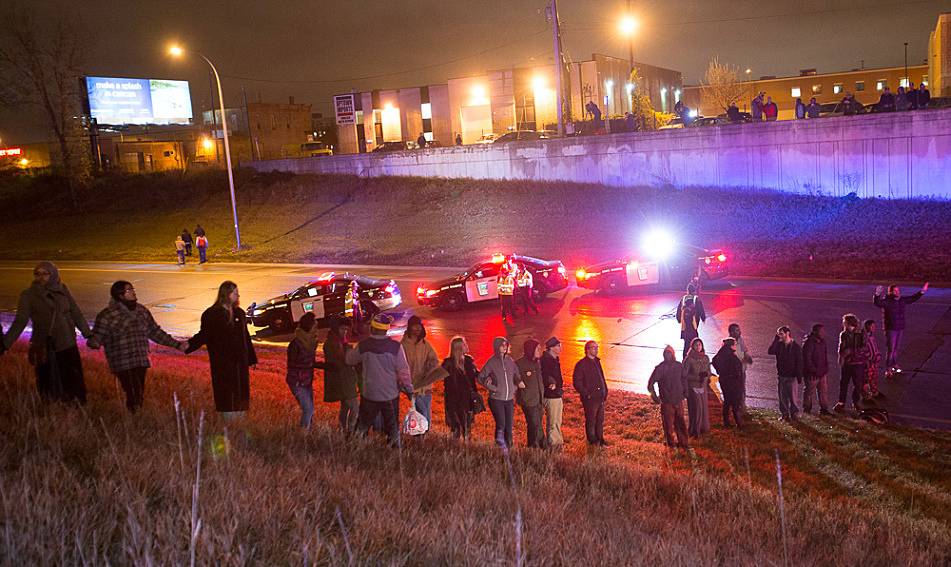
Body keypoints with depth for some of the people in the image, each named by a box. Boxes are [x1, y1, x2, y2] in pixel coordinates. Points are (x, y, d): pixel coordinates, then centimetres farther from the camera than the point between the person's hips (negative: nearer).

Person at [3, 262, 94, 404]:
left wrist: (88, 334, 5)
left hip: (68, 345, 3)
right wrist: (5, 343, -11)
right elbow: (19, 322, -1)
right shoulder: (28, 295, 0)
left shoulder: (63, 290, 8)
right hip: (45, 348, -2)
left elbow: (76, 314, 13)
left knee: (74, 385, 3)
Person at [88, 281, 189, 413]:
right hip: (123, 364, -6)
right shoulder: (107, 316, -5)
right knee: (133, 396, -15)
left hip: (141, 362, 6)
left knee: (140, 396, 7)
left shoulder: (142, 311, 11)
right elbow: (97, 336, -8)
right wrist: (93, 342, -34)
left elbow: (155, 332, 20)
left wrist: (177, 344, 19)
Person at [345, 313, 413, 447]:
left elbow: (350, 360, 10)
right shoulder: (396, 347, -13)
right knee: (393, 427, 14)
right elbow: (403, 370, -9)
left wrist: (349, 351, 32)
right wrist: (409, 388, 4)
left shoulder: (363, 346, -9)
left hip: (369, 394, 1)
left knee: (362, 426, 17)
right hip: (391, 395, 0)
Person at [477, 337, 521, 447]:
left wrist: (514, 388, 8)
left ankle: (509, 446, 15)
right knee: (500, 425, -12)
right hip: (496, 399, -4)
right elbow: (480, 378, -4)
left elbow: (516, 375, 22)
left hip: (509, 399, 5)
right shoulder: (491, 362, -6)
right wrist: (493, 388, -9)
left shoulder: (510, 360, 8)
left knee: (509, 426, 6)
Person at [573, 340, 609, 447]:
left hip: (600, 398, 7)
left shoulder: (597, 362, 14)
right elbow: (576, 382, -11)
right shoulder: (581, 364, -10)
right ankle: (592, 441, 14)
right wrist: (586, 394, -15)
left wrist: (605, 392, 16)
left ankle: (600, 440, 24)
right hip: (590, 399, -7)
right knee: (591, 421, 2)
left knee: (600, 420, 13)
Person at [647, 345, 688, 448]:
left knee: (680, 422, 5)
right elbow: (651, 382, -4)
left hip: (678, 400, 3)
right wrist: (654, 396, -7)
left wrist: (685, 391, 16)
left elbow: (683, 378, 22)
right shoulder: (660, 368, -8)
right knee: (668, 423, 3)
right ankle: (669, 441, 21)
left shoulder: (679, 366, 4)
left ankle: (683, 442, 16)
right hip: (666, 401, -3)